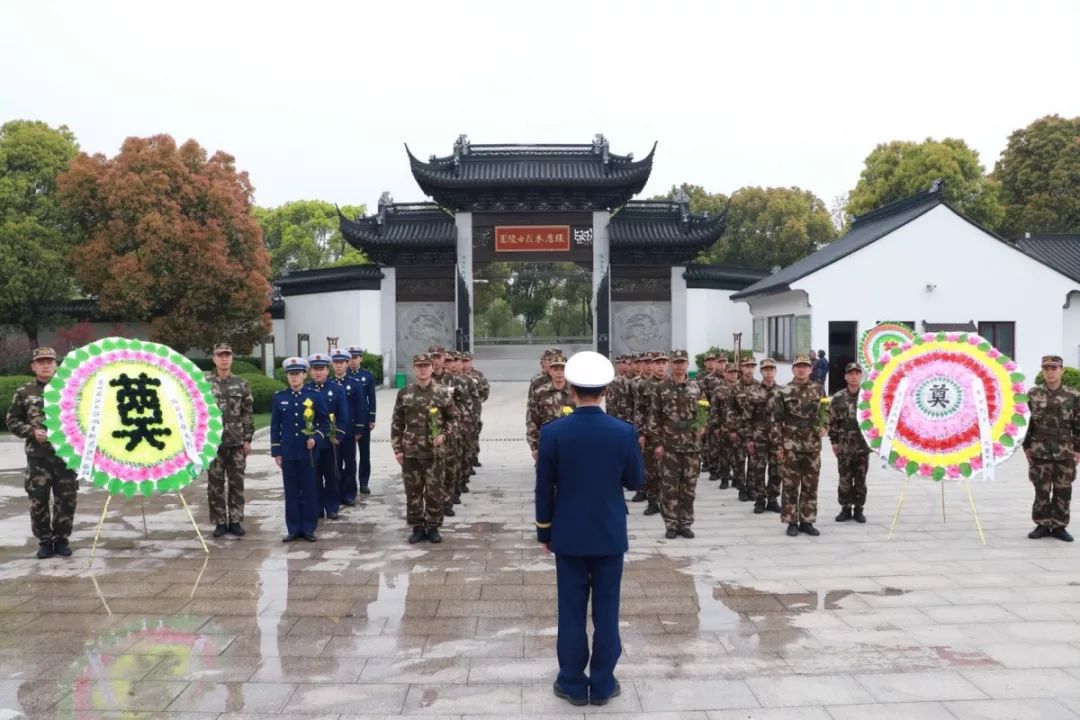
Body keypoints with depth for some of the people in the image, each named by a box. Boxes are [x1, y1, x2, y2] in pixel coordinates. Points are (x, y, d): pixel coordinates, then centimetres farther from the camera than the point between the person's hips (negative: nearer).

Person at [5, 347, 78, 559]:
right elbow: (12, 421, 8)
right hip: (37, 456, 0)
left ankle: (61, 538, 20)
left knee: (66, 500, 5)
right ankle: (44, 541, 17)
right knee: (38, 501, 2)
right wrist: (32, 432, -8)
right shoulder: (24, 393, 5)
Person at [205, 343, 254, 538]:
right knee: (215, 484, 4)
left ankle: (235, 521, 15)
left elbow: (248, 414, 6)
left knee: (237, 483, 6)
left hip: (237, 442, 2)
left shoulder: (241, 384, 5)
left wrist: (248, 439, 1)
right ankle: (220, 522, 14)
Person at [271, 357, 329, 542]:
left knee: (310, 490, 3)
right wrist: (276, 452, 2)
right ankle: (294, 529, 14)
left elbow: (325, 422, 5)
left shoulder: (315, 396, 0)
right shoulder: (278, 398, 4)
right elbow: (275, 427, 6)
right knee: (291, 492, 6)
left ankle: (308, 528, 12)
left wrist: (316, 437, -12)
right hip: (287, 453, 1)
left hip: (308, 452, -1)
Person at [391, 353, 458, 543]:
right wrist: (397, 449, 0)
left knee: (435, 491, 5)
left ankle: (433, 527, 18)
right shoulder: (404, 393, 1)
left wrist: (443, 435, -8)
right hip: (410, 452, 1)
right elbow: (396, 423, 4)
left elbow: (453, 417, 7)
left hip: (434, 451, -1)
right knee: (413, 491, 8)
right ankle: (417, 527, 20)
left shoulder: (442, 392, -2)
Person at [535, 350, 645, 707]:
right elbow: (637, 482, 1)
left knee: (571, 611, 9)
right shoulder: (624, 432, -11)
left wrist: (544, 531, 7)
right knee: (606, 610, 10)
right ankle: (602, 684, 20)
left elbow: (544, 489, -6)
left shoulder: (552, 432, -12)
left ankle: (573, 684, 20)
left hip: (568, 535, 0)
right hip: (610, 535, 0)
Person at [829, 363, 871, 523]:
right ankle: (845, 508, 16)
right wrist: (834, 441, 1)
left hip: (863, 445, 0)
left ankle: (858, 509, 19)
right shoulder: (838, 398, 1)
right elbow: (832, 422, 4)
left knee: (860, 480, 8)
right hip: (844, 445, 0)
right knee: (845, 479, 5)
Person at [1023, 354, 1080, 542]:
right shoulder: (1033, 394, 1)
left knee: (1063, 491, 6)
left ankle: (1059, 526, 17)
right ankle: (1042, 525, 15)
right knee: (1042, 490, 4)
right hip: (1039, 451, -1)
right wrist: (1026, 446, 1)